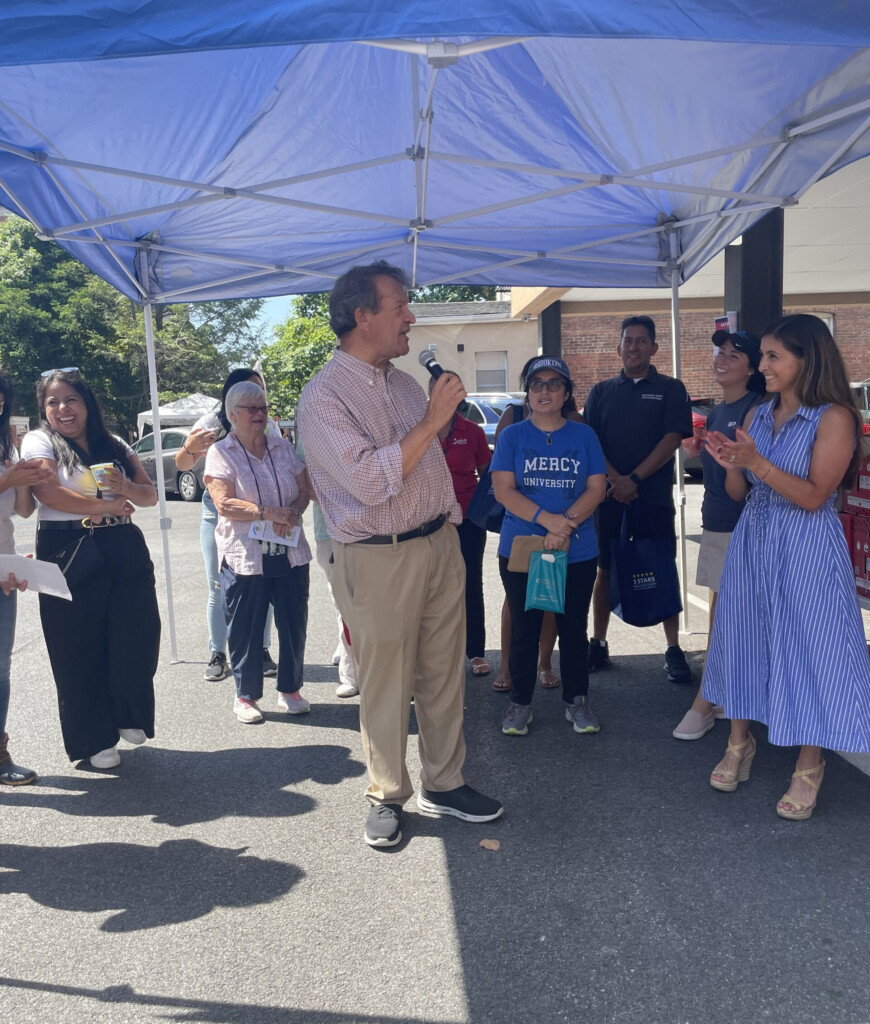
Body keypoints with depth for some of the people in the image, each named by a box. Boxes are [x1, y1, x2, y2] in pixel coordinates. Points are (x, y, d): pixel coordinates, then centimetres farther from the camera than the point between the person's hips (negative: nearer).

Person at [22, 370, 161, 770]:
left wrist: (124, 487, -11)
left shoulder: (115, 446, 14)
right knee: (80, 651, 3)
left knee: (137, 640, -1)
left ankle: (127, 716, 25)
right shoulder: (39, 441, 2)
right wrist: (105, 506, -8)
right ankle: (94, 740, 19)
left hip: (125, 551, 4)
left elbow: (149, 494, 10)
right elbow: (49, 493, -14)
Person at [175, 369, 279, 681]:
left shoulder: (269, 427, 3)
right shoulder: (212, 422, -2)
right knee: (218, 588, 4)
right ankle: (217, 655, 14)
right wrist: (189, 448, -20)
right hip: (218, 514, -1)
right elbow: (183, 465, 3)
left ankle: (262, 651, 15)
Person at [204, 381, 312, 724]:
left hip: (290, 553, 4)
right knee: (245, 629, 4)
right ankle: (245, 696, 21)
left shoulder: (283, 448, 11)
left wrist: (292, 514, -13)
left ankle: (290, 689, 25)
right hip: (244, 557, -4)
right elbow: (225, 504, -13)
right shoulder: (221, 453, -3)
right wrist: (270, 512, -21)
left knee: (294, 624, 8)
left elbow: (304, 489, 8)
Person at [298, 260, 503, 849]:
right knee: (385, 686, 4)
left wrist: (451, 523, 19)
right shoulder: (324, 397, -12)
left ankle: (444, 784, 29)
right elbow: (371, 482, -23)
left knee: (445, 674, 13)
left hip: (440, 544, 7)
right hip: (379, 561, -7)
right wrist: (432, 420, -19)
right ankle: (387, 797, 24)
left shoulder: (404, 382, 12)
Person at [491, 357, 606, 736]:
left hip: (577, 551, 1)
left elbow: (596, 488, -2)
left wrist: (566, 525, -18)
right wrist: (546, 519, -21)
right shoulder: (512, 436, 2)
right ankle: (520, 702, 21)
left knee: (573, 627, 10)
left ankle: (576, 700, 25)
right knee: (524, 627, 8)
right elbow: (503, 489, -8)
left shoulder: (583, 435, 5)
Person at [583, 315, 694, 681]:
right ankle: (598, 644, 18)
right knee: (605, 571, 8)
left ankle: (674, 650, 8)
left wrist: (634, 479, -14)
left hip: (654, 496, -2)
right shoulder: (602, 391, 12)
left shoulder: (670, 389, 5)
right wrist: (614, 479, -12)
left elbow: (673, 438, -6)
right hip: (609, 495, 2)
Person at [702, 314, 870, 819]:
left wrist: (757, 463, -24)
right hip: (752, 544, 6)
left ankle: (810, 764, 20)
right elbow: (738, 492, 8)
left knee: (807, 649, 2)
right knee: (744, 640, 12)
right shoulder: (757, 415, 7)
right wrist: (730, 463, -13)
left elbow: (814, 496, -16)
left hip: (806, 551, -5)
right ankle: (740, 742, 30)